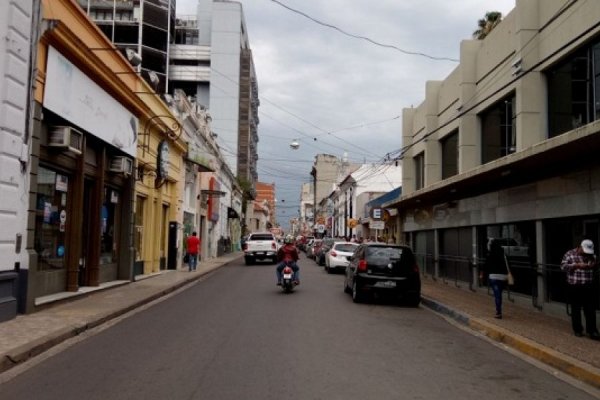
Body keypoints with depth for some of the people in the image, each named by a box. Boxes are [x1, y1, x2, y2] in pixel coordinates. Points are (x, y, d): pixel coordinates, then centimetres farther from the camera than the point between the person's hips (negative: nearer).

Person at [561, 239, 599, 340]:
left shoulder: (592, 255, 8)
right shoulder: (570, 254, -4)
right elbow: (563, 266, -13)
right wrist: (577, 265, -22)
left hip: (589, 287, 3)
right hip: (574, 287, -3)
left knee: (591, 310, 2)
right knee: (576, 310, 7)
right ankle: (577, 330, 19)